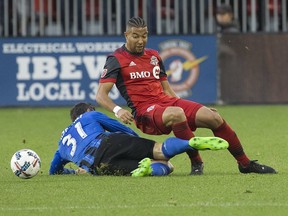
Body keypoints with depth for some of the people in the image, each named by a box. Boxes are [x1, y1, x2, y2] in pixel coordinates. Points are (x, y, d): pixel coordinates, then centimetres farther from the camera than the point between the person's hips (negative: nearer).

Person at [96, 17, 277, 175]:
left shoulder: (153, 56, 20)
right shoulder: (116, 60, 0)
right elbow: (101, 95, -9)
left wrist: (189, 108, 12)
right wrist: (117, 110, -28)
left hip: (167, 101, 6)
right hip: (144, 110, -6)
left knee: (213, 117, -11)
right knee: (176, 114, -40)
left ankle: (245, 164, 2)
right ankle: (196, 163, -29)